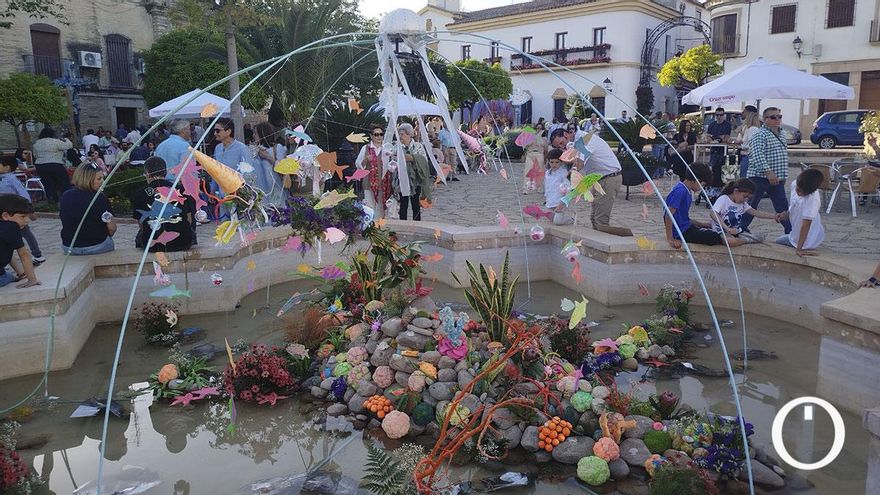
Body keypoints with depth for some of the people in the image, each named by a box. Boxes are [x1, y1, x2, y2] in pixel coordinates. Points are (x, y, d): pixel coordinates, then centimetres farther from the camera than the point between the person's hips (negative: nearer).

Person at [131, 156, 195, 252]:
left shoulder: (139, 194, 1)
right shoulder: (181, 190, 4)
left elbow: (141, 224, 9)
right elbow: (189, 220, 12)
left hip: (154, 245, 0)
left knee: (139, 236, 32)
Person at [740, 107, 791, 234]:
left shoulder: (780, 136, 17)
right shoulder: (760, 134, -11)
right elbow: (758, 155, -23)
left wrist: (783, 176, 22)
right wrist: (768, 171, -31)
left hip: (776, 178, 8)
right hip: (760, 176, -8)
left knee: (782, 206, 8)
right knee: (751, 204, 0)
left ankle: (790, 231, 11)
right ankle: (741, 228, 11)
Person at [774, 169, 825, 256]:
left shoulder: (813, 198, -35)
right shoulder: (795, 184, -12)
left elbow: (806, 224, -34)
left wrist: (799, 249, -33)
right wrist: (786, 214, -11)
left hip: (806, 240, -8)